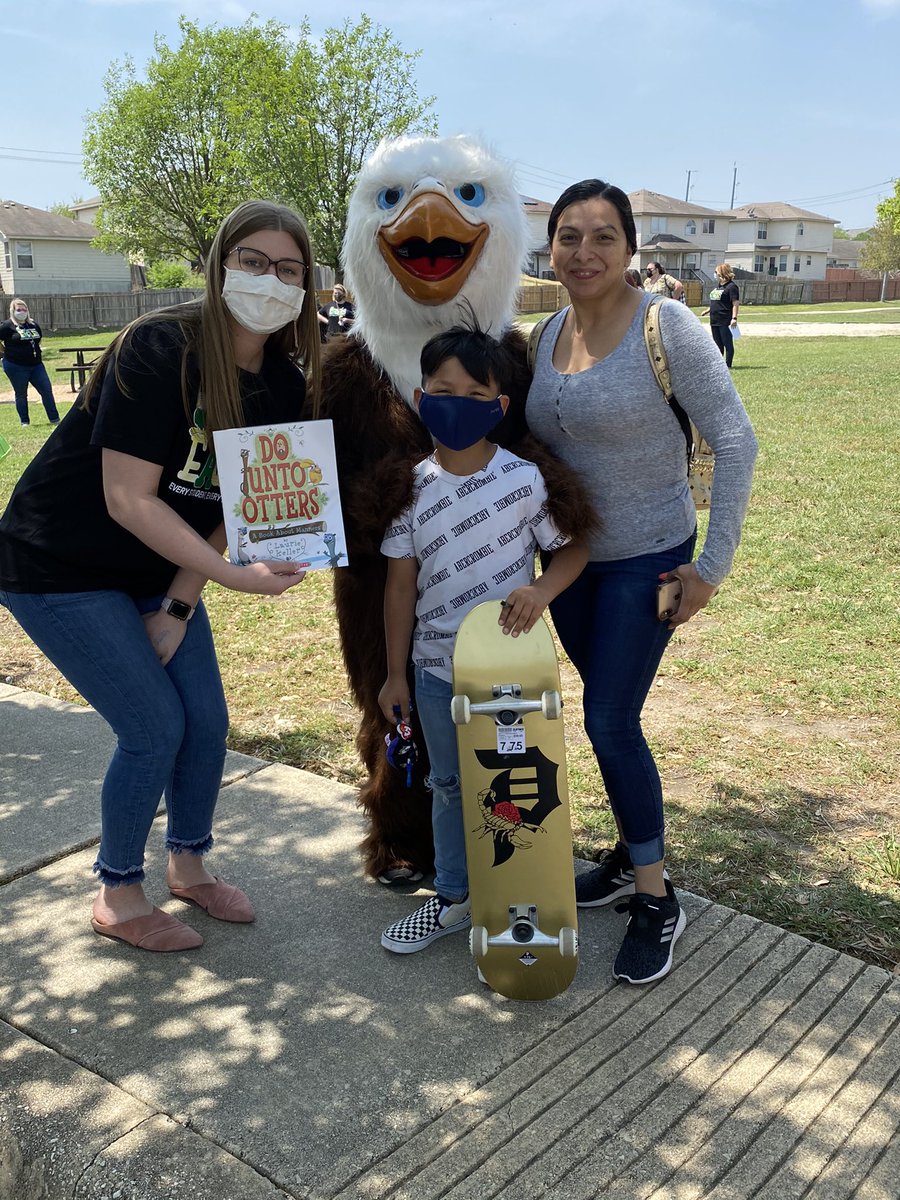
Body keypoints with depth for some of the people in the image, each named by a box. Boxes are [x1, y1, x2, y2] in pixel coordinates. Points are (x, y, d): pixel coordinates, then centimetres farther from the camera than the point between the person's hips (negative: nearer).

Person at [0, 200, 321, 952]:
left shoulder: (285, 385, -6)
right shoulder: (159, 347, -26)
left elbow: (235, 505, 0)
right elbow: (129, 500, -28)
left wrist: (178, 605, -5)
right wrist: (239, 577, -32)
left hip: (161, 570, 7)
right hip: (61, 570, -6)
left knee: (208, 720, 6)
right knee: (156, 726, -7)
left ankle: (190, 866, 32)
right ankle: (117, 896, 17)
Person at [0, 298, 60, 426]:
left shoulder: (34, 324, 10)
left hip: (36, 364, 5)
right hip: (16, 366, -5)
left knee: (47, 390, 1)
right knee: (21, 394, 6)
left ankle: (55, 419, 8)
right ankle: (25, 422, 16)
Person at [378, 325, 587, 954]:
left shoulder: (524, 479, -12)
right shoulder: (413, 487, -4)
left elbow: (573, 547, -2)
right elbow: (402, 582, 2)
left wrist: (541, 589, -23)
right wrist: (395, 674, 4)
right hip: (436, 667, 3)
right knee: (449, 785, 18)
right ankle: (454, 899, 35)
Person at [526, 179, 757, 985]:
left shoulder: (665, 326, -16)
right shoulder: (549, 334, 2)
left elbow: (736, 442, -16)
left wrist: (713, 564, -17)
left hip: (647, 560, -6)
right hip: (570, 556, 6)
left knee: (610, 721, -7)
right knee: (608, 713, 15)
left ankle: (657, 899, 12)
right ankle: (632, 855, 34)